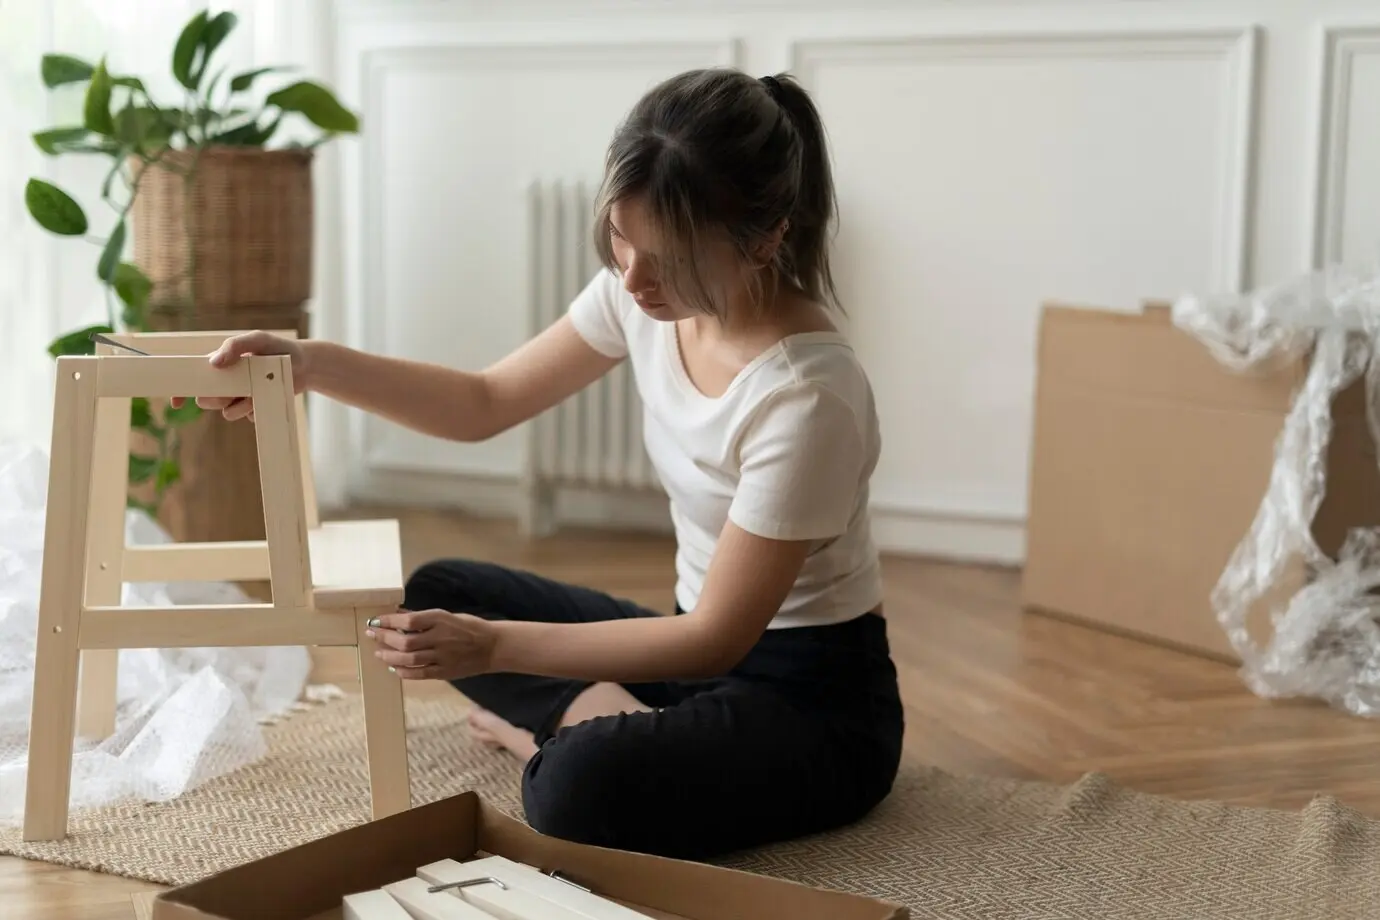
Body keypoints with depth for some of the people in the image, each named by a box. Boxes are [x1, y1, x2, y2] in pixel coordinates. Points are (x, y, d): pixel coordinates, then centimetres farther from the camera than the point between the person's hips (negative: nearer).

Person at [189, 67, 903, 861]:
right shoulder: (644, 293, -8)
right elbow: (486, 404, 2)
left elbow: (721, 636, -24)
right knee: (441, 595, 8)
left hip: (816, 700, -8)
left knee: (584, 790, -34)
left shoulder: (809, 396, -30)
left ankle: (573, 725, -2)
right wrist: (312, 364, -12)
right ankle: (627, 727, -6)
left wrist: (494, 646, -28)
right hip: (708, 645, 8)